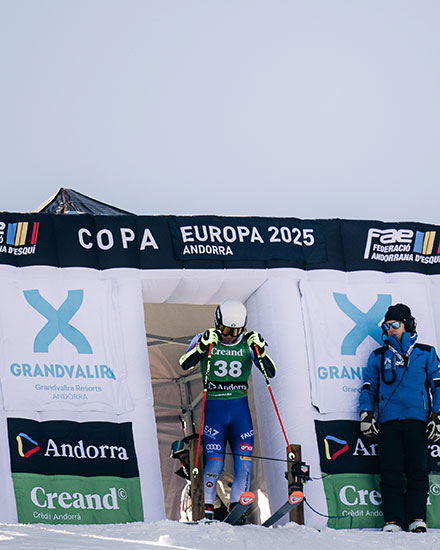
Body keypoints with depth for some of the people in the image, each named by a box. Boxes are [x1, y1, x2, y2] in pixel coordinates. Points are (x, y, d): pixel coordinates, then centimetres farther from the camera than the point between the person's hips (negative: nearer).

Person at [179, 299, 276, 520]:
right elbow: (184, 364, -16)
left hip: (240, 407, 2)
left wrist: (260, 350, -17)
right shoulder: (205, 340, -1)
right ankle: (206, 509, 5)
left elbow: (270, 373, -2)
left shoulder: (248, 344, 4)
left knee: (244, 460, -5)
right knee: (215, 462, -8)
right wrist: (203, 345, -28)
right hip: (214, 407, -2)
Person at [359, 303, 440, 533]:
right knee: (390, 472, -7)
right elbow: (368, 387, 21)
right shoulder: (378, 356, 18)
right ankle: (393, 520, -7)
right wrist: (366, 414, 6)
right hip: (388, 421, 1)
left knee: (417, 470, -7)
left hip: (417, 419, -1)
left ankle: (417, 518, -3)